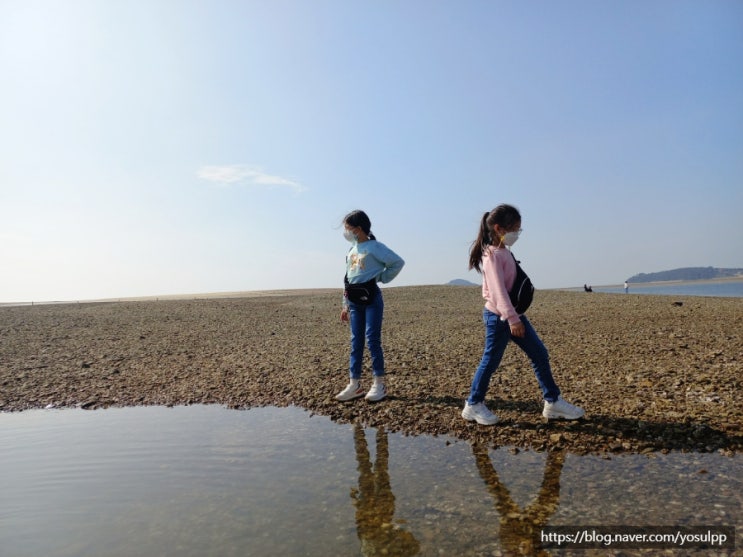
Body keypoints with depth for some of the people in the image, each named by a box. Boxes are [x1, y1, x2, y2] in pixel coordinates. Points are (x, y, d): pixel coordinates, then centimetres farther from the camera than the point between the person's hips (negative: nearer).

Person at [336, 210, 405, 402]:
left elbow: (398, 262, -11)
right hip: (354, 301, 7)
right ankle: (354, 384, 12)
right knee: (355, 341, 7)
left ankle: (379, 384, 4)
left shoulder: (375, 247, -7)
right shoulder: (351, 250, 16)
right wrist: (345, 304, 17)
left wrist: (381, 277, -6)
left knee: (372, 339, -6)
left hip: (371, 298, -7)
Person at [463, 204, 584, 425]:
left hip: (513, 314, 10)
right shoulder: (493, 256, -17)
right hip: (499, 317, -10)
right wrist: (512, 319, -27)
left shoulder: (504, 251, 12)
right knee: (491, 361, 1)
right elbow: (498, 290, -24)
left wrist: (515, 316, 18)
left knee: (540, 355, 10)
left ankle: (553, 402, 19)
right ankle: (473, 405, 16)